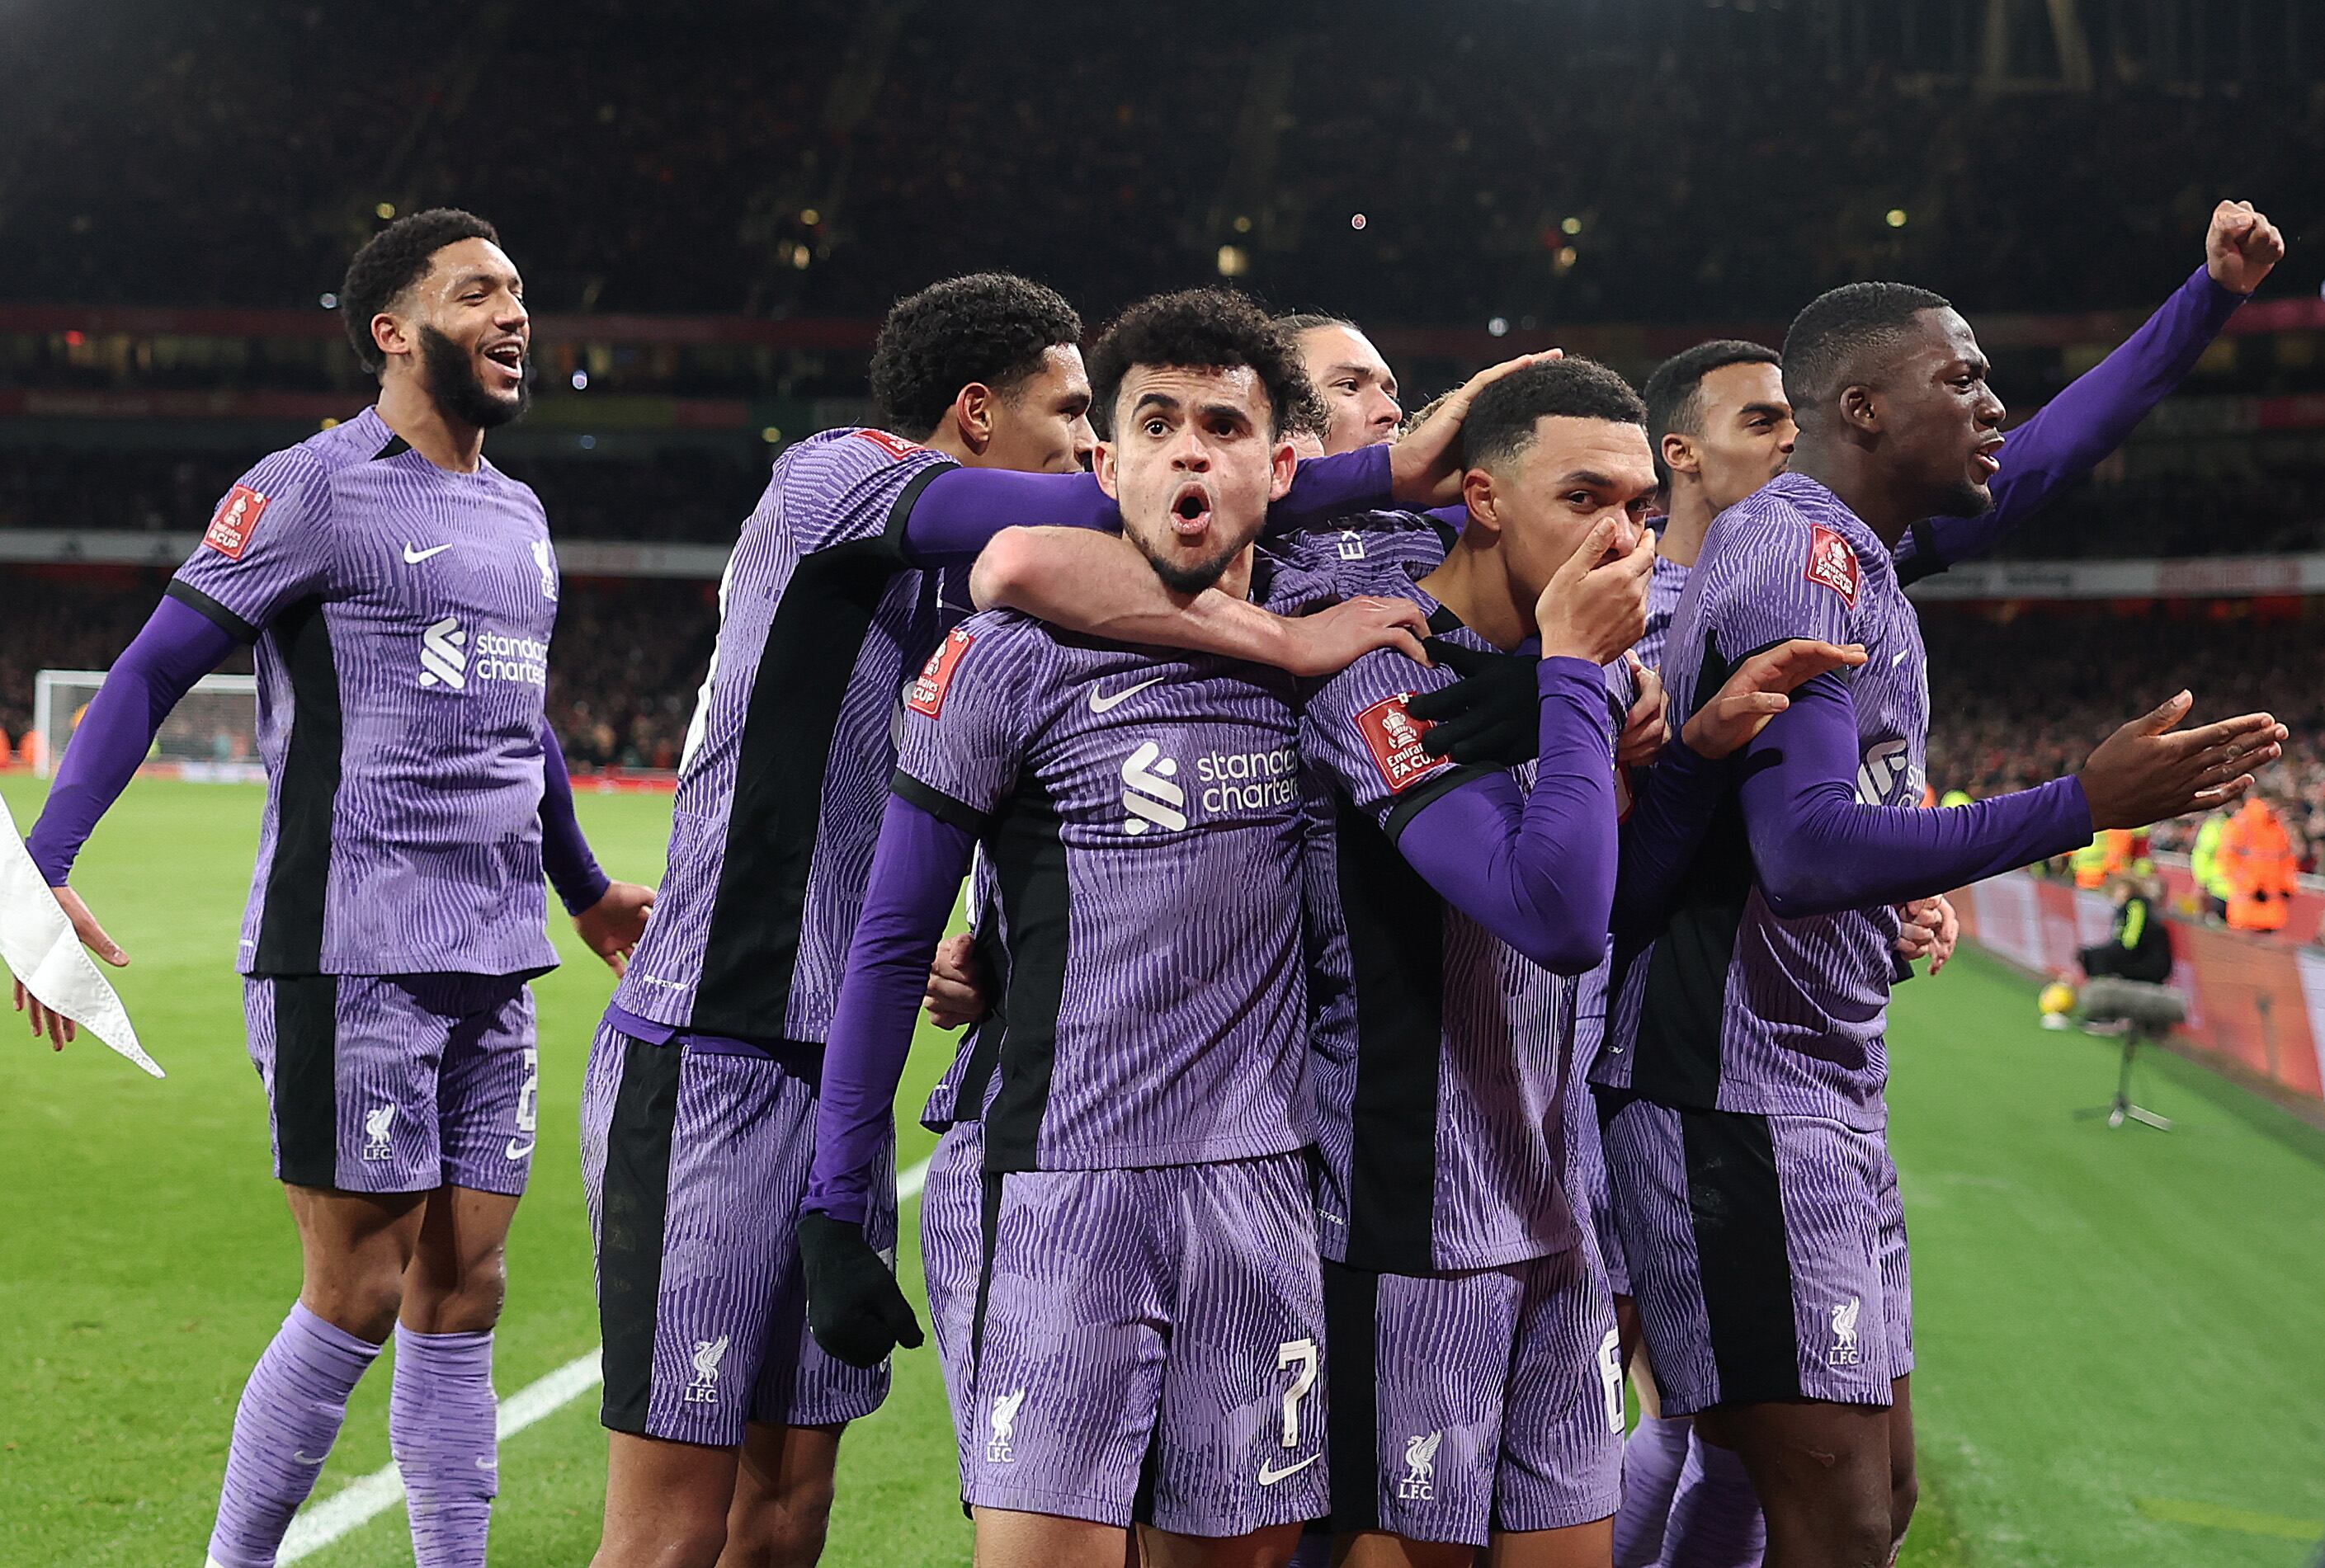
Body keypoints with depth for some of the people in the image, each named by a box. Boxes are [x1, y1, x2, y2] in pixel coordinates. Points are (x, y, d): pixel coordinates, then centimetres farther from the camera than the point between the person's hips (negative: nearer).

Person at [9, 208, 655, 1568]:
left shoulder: (521, 517, 17)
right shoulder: (312, 490, -5)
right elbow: (154, 671, -8)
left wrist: (585, 890, 38)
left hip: (494, 967, 7)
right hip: (350, 956, -7)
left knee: (462, 1300, 8)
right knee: (358, 1299, -4)